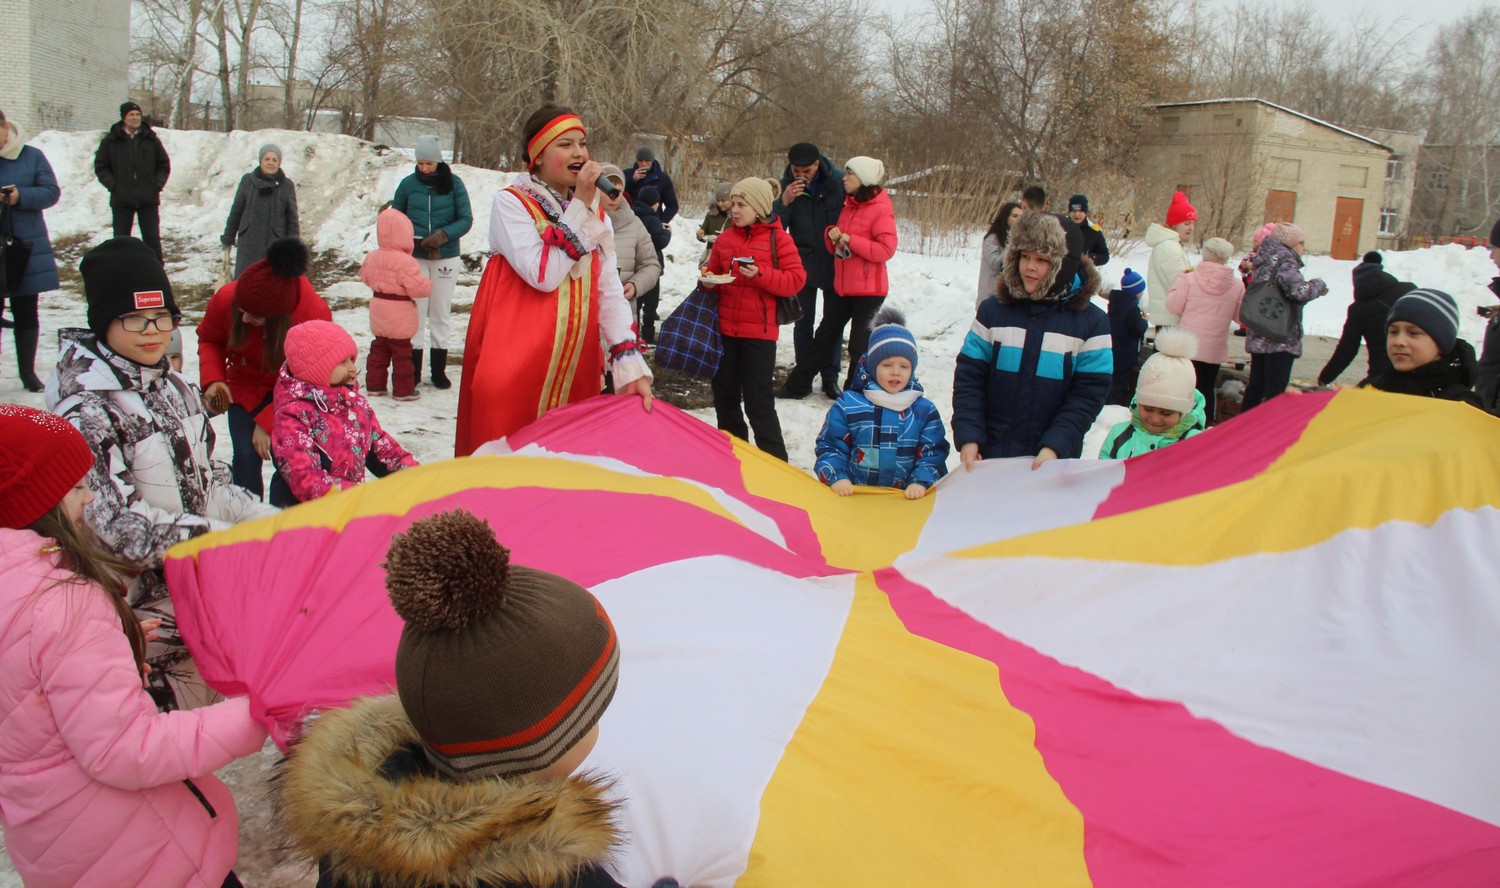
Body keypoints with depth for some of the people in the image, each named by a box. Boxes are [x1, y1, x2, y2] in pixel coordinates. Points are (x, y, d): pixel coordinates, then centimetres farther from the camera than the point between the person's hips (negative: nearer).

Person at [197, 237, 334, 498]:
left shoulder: (316, 315, -33)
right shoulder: (226, 299, -25)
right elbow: (209, 339, 0)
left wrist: (267, 423, -26)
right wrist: (213, 379, -19)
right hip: (246, 388, 2)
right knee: (246, 459, -11)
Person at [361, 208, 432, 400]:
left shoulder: (372, 257, 1)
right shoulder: (405, 262, -24)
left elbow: (365, 276, 16)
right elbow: (417, 287, -24)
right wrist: (428, 284, -4)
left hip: (378, 315, 7)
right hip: (399, 317, -7)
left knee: (379, 349, 18)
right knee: (402, 352, 3)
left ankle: (375, 384, 23)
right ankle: (403, 390, 9)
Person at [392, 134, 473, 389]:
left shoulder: (453, 183, -3)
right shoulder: (408, 184, 1)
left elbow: (466, 220, -5)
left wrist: (443, 235, -21)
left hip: (446, 257, -1)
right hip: (414, 257, 1)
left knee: (441, 313, 8)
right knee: (415, 311, 1)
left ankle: (439, 370, 16)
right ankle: (413, 369, 8)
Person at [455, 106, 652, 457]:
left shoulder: (596, 214, 10)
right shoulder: (510, 203, -5)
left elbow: (611, 292, 3)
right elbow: (544, 275, -19)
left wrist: (629, 363, -9)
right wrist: (580, 205, -14)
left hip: (575, 367, 5)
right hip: (516, 365, -5)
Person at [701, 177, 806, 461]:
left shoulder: (778, 238, -4)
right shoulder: (725, 238, 8)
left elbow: (796, 279, -10)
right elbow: (715, 274, 19)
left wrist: (761, 275, -22)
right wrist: (708, 283, -4)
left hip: (759, 331, -5)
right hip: (725, 329, 5)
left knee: (758, 401, -5)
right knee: (724, 395, 14)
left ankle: (774, 460, 8)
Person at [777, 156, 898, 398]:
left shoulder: (881, 210, -12)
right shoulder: (849, 206, 13)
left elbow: (886, 249, -21)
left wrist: (852, 241, -22)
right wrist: (831, 235, -4)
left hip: (868, 289, -8)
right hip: (843, 286, 8)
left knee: (859, 345, 2)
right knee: (824, 337, 13)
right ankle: (797, 385, 21)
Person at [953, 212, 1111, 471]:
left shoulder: (1092, 323, -2)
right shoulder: (993, 311, 2)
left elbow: (1089, 394, -6)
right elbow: (968, 378, 0)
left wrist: (1055, 446, -16)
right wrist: (967, 436, -12)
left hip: (1053, 461, -1)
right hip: (989, 455, 2)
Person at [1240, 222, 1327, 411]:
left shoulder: (1265, 261, 13)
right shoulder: (1285, 261, -14)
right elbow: (1300, 291, -29)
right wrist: (1319, 284, -9)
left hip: (1259, 338, 9)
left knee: (1255, 386, 16)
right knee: (1275, 391, -5)